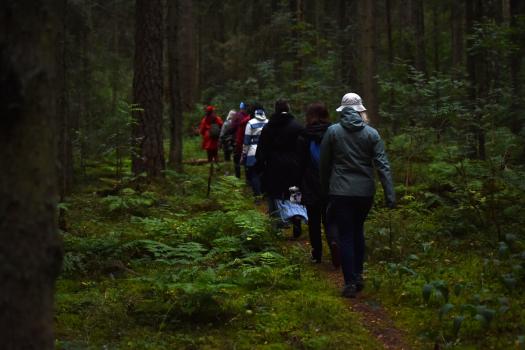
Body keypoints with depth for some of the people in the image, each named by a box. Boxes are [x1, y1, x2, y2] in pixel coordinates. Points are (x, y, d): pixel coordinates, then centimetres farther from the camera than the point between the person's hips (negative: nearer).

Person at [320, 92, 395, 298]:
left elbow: (324, 164, 2)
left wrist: (325, 188, 16)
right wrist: (390, 194, -6)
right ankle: (358, 276, 23)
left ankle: (350, 283, -1)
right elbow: (382, 165, -6)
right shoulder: (371, 133, -2)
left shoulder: (333, 131, -5)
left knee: (346, 236, 3)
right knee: (358, 231, 21)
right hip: (365, 191, 2)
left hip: (341, 191, -2)